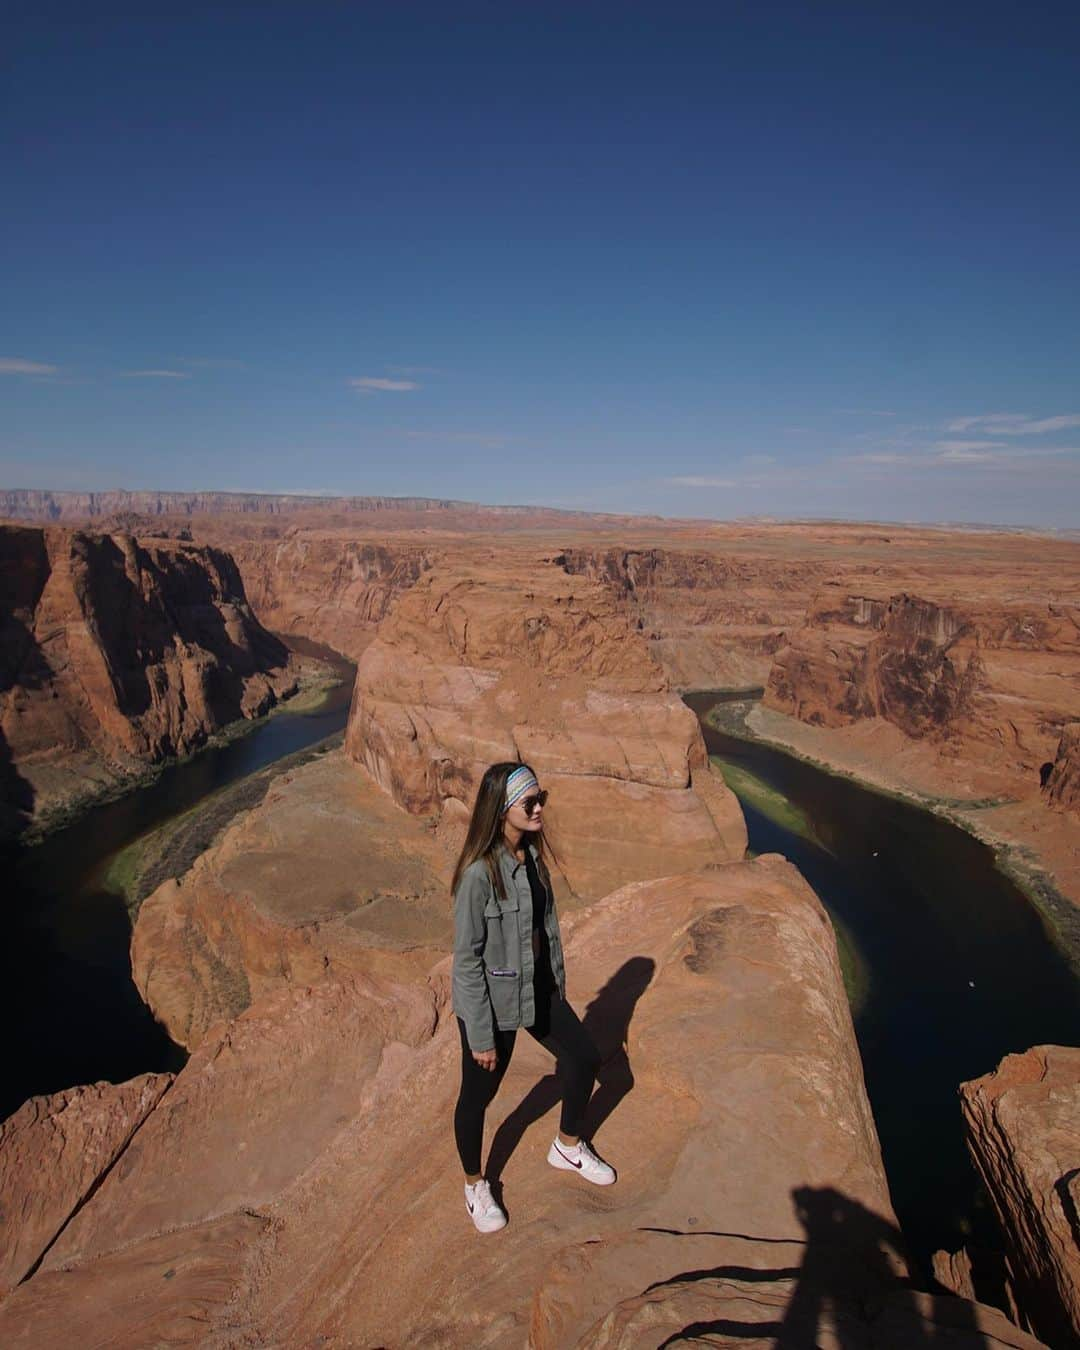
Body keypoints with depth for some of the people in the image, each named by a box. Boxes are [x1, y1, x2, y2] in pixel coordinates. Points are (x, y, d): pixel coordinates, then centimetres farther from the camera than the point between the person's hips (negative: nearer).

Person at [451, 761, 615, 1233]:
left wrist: (558, 983, 14)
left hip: (538, 989, 8)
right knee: (478, 1094, 14)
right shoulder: (479, 872, -29)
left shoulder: (531, 854, -5)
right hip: (493, 1000, -7)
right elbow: (467, 959, -22)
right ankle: (474, 1186, 43)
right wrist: (481, 1035, -15)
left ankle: (567, 1147, 47)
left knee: (584, 1057, 20)